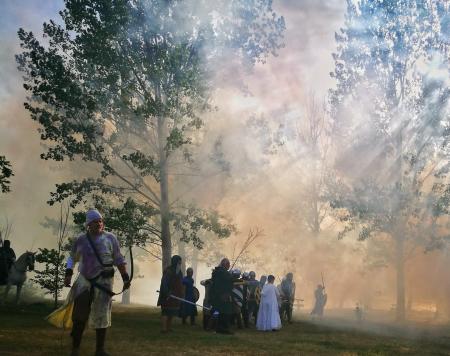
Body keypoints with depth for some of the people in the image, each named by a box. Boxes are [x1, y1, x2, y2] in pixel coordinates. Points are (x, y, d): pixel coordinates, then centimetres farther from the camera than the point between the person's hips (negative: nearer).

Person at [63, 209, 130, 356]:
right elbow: (72, 258, 14)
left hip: (103, 280, -1)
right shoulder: (81, 240, 3)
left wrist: (125, 278, 0)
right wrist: (68, 274, 2)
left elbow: (119, 260, 3)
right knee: (79, 314, 1)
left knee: (101, 315, 3)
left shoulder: (110, 238, -1)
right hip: (84, 279, 1)